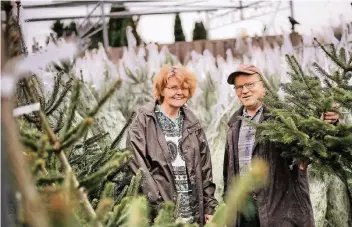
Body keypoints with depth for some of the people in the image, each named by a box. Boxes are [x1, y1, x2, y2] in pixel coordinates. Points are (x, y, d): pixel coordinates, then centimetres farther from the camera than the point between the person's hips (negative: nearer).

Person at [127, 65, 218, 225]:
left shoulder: (192, 124, 12)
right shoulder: (144, 121, -3)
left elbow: (204, 167, 13)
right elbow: (137, 165, -11)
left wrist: (209, 207, 7)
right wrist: (158, 205, -16)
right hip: (159, 212, -4)